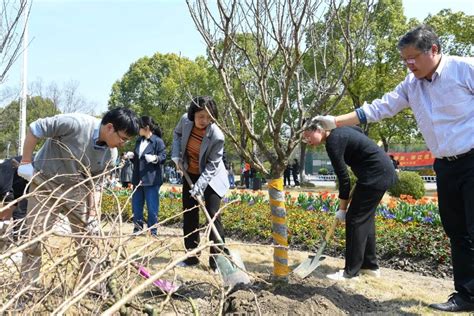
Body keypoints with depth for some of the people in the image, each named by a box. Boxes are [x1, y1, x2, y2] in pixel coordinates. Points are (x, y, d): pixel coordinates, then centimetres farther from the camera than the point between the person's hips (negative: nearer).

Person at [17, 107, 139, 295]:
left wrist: (92, 211, -9)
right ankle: (28, 288, 20)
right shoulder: (75, 124, -31)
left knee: (89, 235, 4)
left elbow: (95, 183, -2)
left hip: (75, 188, 5)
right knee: (33, 236, 2)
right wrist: (26, 162, -17)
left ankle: (95, 286, 18)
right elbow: (35, 129, -20)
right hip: (44, 183, -4)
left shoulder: (111, 155, -12)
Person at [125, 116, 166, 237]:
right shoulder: (139, 140, 14)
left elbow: (163, 157, -10)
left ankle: (152, 231, 11)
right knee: (136, 205, 12)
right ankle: (137, 228, 26)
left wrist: (155, 158, -29)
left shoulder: (158, 141, -9)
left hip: (151, 180, -7)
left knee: (152, 207, 0)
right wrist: (132, 156, 2)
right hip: (138, 179, 7)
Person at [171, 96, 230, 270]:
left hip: (210, 178, -5)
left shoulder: (217, 136, -29)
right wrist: (176, 155, -5)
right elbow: (177, 133, 8)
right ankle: (191, 256, 22)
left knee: (213, 216, -11)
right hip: (190, 175, 5)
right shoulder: (186, 120, -15)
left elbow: (212, 165, -23)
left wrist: (200, 186, -31)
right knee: (189, 215, 9)